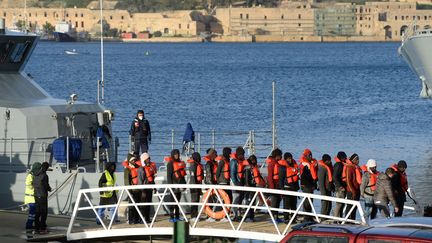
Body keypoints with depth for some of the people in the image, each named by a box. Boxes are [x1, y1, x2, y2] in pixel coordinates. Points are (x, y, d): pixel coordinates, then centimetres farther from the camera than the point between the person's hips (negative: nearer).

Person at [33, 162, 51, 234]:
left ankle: (36, 228, 11)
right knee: (44, 212, -1)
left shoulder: (35, 175, 7)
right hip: (43, 196, -7)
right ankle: (42, 229, -2)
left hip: (36, 195, 7)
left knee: (37, 212, 11)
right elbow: (46, 186, -18)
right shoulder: (44, 176, -17)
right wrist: (49, 188, 6)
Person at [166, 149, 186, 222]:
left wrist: (184, 183, 19)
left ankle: (177, 216, 17)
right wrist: (170, 185, -17)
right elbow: (169, 175, -11)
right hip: (174, 184, -8)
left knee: (178, 200, 12)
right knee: (174, 200, -9)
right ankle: (172, 217, -8)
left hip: (180, 183, 8)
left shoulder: (180, 162, 16)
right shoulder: (170, 163, -7)